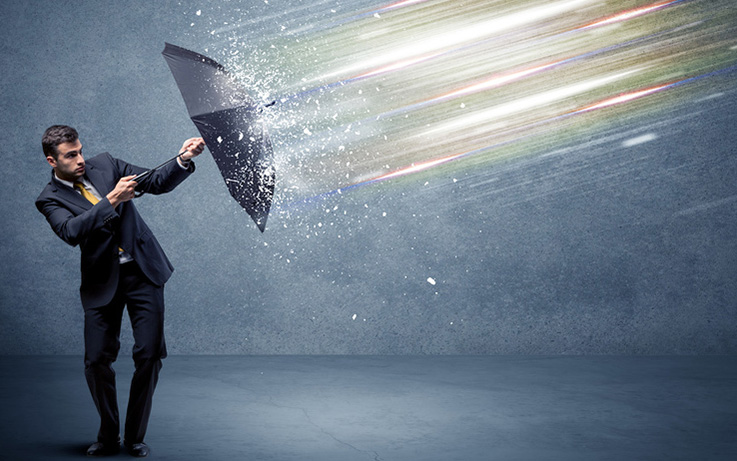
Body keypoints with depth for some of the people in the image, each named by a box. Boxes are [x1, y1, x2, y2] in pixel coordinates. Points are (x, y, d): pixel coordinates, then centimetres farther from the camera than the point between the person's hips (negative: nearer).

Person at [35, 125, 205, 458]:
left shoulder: (105, 164, 4)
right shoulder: (50, 199, -3)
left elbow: (156, 183, 3)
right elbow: (71, 232, -22)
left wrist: (183, 161, -14)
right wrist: (111, 200, -30)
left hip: (143, 271, 1)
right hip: (102, 281, -1)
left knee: (149, 355, -3)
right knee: (97, 360, -3)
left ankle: (135, 438, 12)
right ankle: (108, 437, 19)